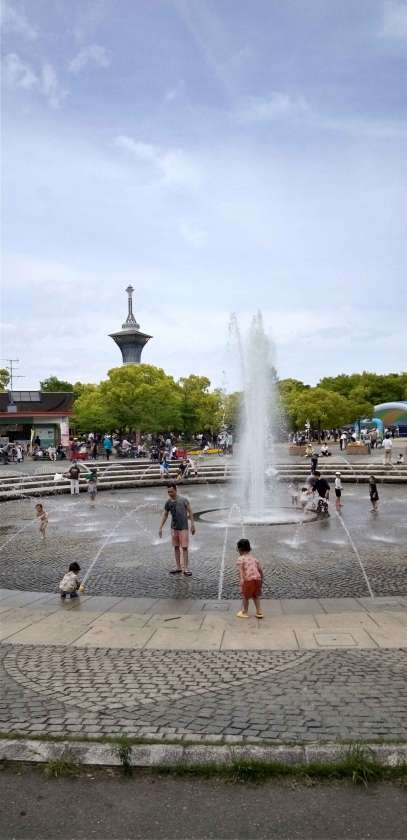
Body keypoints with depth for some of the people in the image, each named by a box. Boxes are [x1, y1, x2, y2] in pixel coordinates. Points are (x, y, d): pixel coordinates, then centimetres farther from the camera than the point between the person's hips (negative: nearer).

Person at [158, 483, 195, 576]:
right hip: (174, 527, 4)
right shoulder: (168, 503, 1)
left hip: (183, 527, -4)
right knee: (176, 547, 9)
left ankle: (185, 568, 0)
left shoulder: (183, 499, -9)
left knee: (184, 547, -5)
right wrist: (160, 528, 5)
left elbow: (190, 511, -3)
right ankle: (178, 567, 17)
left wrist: (192, 524, -5)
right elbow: (165, 515, 9)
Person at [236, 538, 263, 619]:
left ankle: (245, 612, 28)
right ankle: (259, 612, 25)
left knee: (245, 596, 15)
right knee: (256, 596, 24)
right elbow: (260, 570, 17)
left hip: (248, 579, -5)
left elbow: (241, 572, -10)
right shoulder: (254, 558, 18)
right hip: (257, 578, 6)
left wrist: (241, 582, -12)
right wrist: (261, 581, 26)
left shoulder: (240, 559, 1)